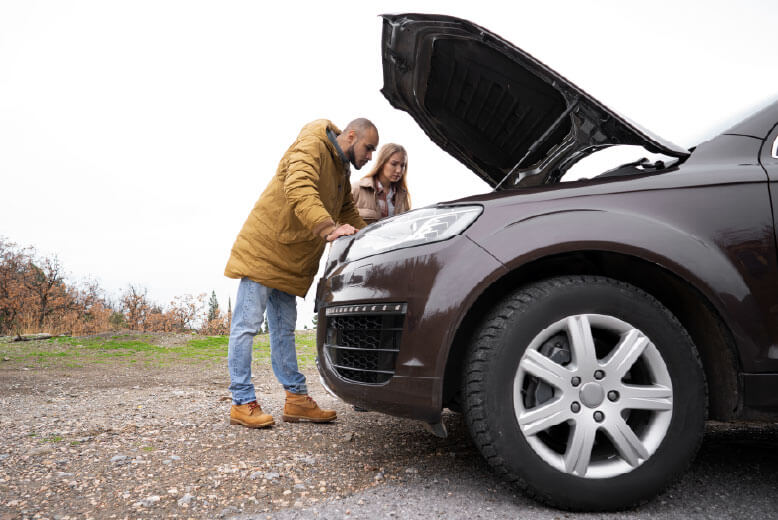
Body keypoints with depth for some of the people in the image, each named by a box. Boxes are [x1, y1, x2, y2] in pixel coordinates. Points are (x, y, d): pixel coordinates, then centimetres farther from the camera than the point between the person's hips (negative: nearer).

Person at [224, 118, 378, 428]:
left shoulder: (341, 171, 18)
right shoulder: (310, 147, -12)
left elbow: (349, 214, 23)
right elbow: (299, 191, -31)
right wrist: (328, 229, -44)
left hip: (290, 262, 9)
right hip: (262, 250, -9)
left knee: (284, 330, 10)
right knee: (247, 325, -5)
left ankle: (296, 398, 13)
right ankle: (242, 403, 0)